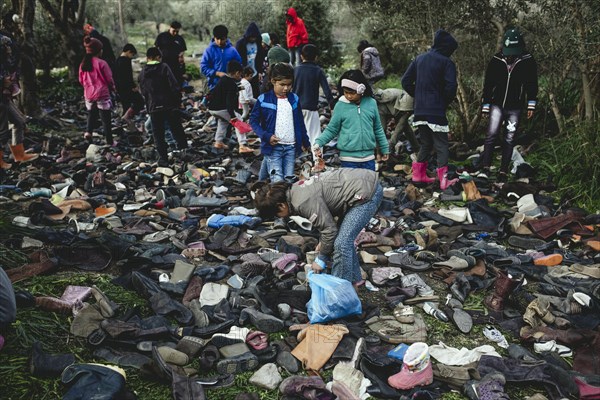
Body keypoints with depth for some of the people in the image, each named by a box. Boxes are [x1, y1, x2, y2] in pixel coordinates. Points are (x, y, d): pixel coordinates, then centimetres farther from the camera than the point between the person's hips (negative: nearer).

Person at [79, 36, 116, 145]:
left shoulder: (83, 64, 2)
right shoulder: (102, 63, -15)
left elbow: (81, 80, 9)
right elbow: (109, 79, -9)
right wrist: (112, 87, 10)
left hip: (89, 95, 5)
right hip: (102, 94, -5)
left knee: (91, 114, 24)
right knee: (106, 119, 3)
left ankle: (88, 131, 3)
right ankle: (109, 141, 8)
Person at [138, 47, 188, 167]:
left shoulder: (143, 73, 7)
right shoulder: (164, 68, -5)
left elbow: (143, 92, 13)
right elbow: (174, 86, -11)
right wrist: (178, 101, -3)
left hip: (153, 107, 2)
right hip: (169, 105, -2)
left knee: (158, 134, 7)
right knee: (177, 130, 12)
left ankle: (163, 159, 5)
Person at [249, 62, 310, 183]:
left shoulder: (294, 99, 9)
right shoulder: (263, 99, -3)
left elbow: (300, 122, 17)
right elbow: (253, 120, -1)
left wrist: (305, 142, 19)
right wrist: (266, 136, -14)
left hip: (291, 147, 4)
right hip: (273, 147, -4)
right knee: (277, 181, -11)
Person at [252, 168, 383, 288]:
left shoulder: (304, 202, -23)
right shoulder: (295, 191, 6)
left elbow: (329, 228, -16)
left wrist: (321, 259, -2)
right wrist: (322, 242, 20)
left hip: (366, 194, -10)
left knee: (342, 243, -9)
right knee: (345, 237, 19)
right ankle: (354, 278, 33)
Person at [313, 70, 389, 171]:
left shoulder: (371, 103, 2)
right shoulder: (340, 105, -2)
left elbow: (378, 129, 11)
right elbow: (331, 130, 2)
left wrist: (385, 149, 15)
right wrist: (319, 142, -12)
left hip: (368, 156, 2)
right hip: (348, 159, -2)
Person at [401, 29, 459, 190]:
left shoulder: (419, 59, 11)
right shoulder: (446, 62, -7)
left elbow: (406, 81, 9)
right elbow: (451, 87, -16)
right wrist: (445, 102, 2)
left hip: (419, 110, 6)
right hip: (437, 111, -6)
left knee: (426, 143, 19)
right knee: (441, 145, 0)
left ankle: (418, 174, 18)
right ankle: (443, 180, -5)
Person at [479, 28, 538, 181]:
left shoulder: (528, 61, -3)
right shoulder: (496, 61, -2)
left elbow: (532, 84, 4)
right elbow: (488, 85, 5)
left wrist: (531, 105, 0)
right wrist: (485, 105, 4)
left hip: (515, 109, 0)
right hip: (497, 105, 0)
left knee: (509, 140, 4)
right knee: (491, 135, -8)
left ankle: (503, 172, 10)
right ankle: (485, 167, -3)